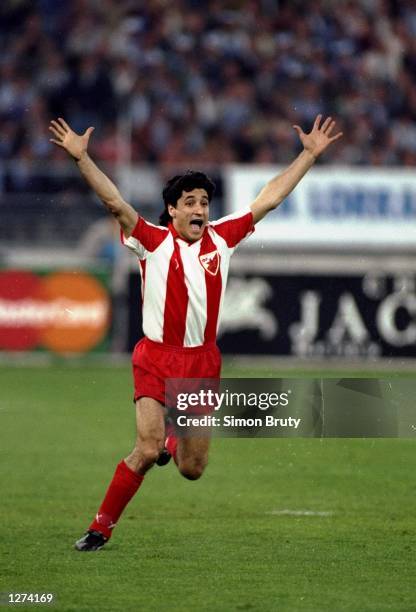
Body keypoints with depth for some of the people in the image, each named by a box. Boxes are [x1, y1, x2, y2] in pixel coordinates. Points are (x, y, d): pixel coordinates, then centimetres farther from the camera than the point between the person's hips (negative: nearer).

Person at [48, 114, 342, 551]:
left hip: (203, 363, 4)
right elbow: (114, 202, -16)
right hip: (156, 359, -4)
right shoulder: (153, 241, -4)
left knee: (192, 469, 9)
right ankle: (101, 528, -4)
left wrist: (309, 154, 10)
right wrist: (81, 158, -27)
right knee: (146, 450, -19)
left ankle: (172, 442, 47)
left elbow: (267, 200, 9)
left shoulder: (221, 239, 6)